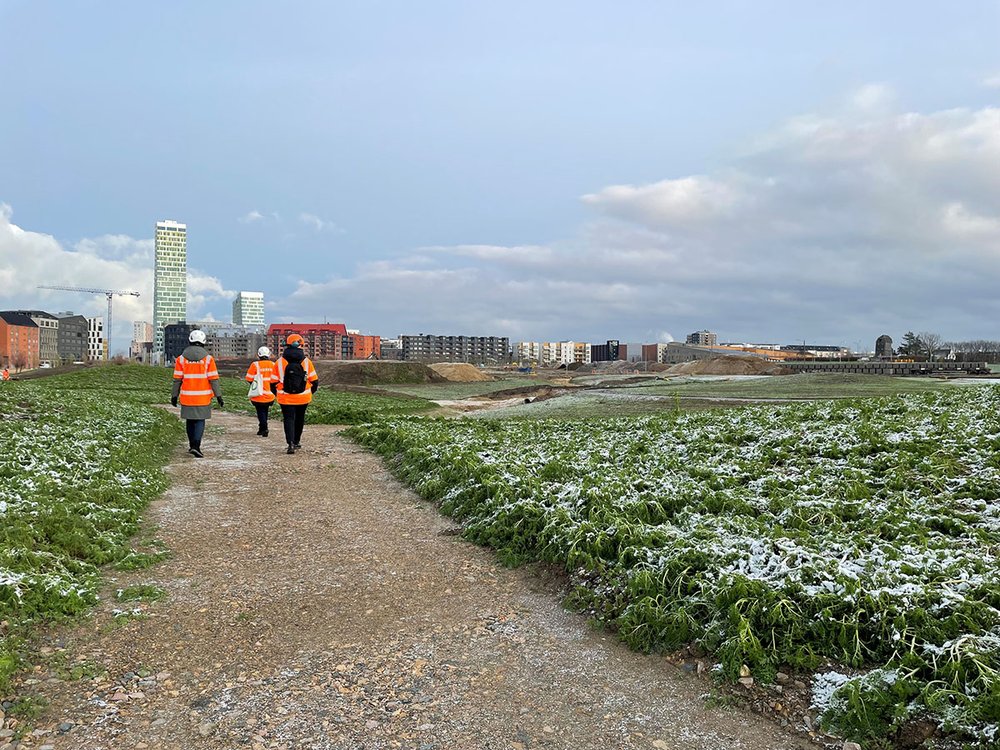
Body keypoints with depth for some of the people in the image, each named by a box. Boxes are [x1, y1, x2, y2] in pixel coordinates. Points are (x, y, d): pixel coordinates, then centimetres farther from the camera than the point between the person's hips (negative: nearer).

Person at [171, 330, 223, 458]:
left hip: (187, 397, 2)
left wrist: (174, 396, 9)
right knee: (200, 421, 1)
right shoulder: (208, 358, -5)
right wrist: (218, 395, -2)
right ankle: (196, 446, -12)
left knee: (190, 421, 15)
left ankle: (192, 445, 25)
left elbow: (177, 379, 2)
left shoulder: (181, 359, 1)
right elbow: (213, 379, -7)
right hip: (203, 397, -2)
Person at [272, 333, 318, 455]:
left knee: (288, 419, 2)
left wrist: (278, 394, 16)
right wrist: (310, 392, 18)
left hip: (286, 398, -1)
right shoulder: (307, 361, -3)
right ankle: (297, 441, 30)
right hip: (303, 398, 1)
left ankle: (291, 443, -16)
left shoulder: (279, 362, -4)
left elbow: (274, 381, 0)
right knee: (299, 419, 18)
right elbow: (314, 381, 0)